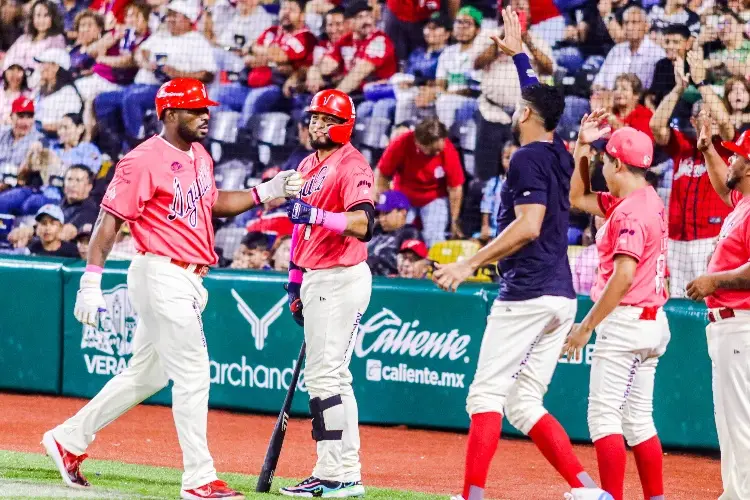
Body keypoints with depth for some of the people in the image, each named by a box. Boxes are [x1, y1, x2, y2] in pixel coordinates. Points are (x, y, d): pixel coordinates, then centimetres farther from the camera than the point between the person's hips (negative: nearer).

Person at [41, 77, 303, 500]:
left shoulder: (200, 155, 13)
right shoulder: (144, 162, -15)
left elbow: (213, 203, 27)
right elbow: (109, 221, -16)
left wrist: (266, 192, 13)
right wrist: (91, 283, -21)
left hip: (187, 280, 10)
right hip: (162, 274, -10)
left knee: (147, 375, 16)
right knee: (193, 376, -9)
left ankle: (69, 440, 26)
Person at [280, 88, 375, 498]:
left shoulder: (352, 166, -13)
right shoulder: (308, 165, 16)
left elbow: (363, 225, -27)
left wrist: (317, 214, -37)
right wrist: (295, 277, 24)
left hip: (341, 279, -10)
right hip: (315, 279, 10)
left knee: (324, 375, -12)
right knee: (330, 376, 12)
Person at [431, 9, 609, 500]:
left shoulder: (529, 157, -10)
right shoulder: (560, 155, 15)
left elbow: (528, 226, -21)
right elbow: (542, 99, 35)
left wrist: (470, 264, -20)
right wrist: (519, 54, 44)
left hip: (527, 294, -9)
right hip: (562, 297, 9)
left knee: (486, 395, -8)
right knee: (524, 403, 9)